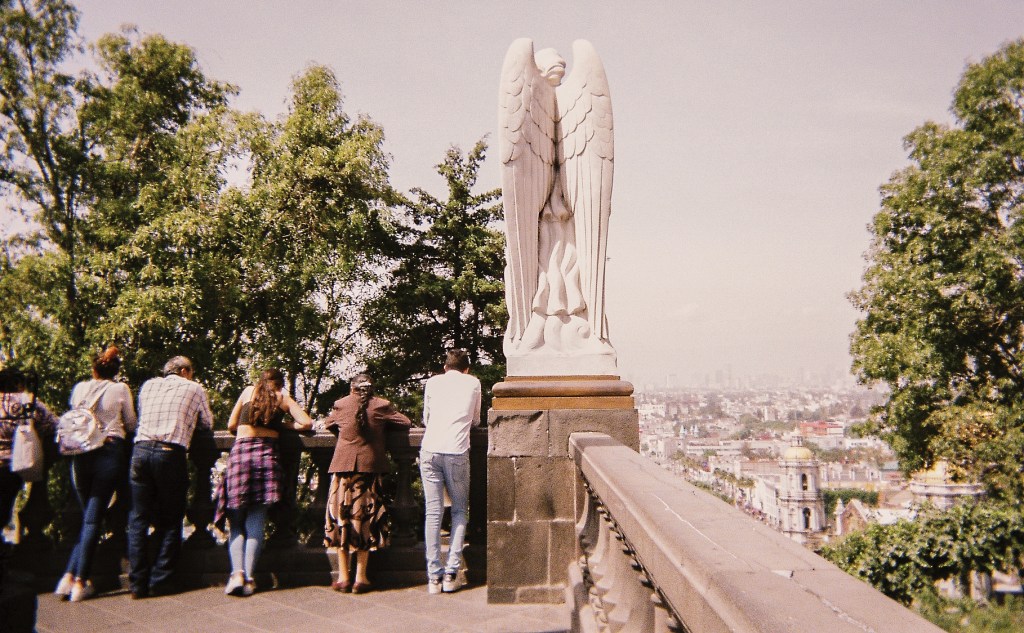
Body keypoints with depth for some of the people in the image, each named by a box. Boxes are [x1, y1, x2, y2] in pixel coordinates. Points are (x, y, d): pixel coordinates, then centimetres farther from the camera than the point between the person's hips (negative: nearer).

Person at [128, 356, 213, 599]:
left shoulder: (148, 385, 21)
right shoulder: (194, 388, 12)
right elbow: (208, 423, 23)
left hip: (141, 449, 3)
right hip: (171, 453, -3)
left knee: (138, 520, 8)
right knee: (170, 522, 8)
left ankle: (138, 583, 6)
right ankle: (160, 581, 7)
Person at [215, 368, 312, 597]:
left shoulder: (248, 391, 17)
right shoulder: (283, 398, 13)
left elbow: (231, 425, 18)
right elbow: (306, 423, 6)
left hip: (240, 452, 1)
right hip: (267, 454, 0)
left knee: (236, 522, 4)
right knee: (256, 522, 2)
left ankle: (237, 573, -13)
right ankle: (248, 578, -5)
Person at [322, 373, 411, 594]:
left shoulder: (341, 404, 5)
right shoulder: (381, 405, 2)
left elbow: (327, 425, 21)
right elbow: (406, 422, 7)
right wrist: (383, 424, 23)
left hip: (343, 465, 1)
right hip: (370, 466, -1)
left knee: (341, 517, 8)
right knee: (366, 518, 5)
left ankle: (343, 577, 10)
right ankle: (360, 578, 7)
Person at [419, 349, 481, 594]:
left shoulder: (433, 382, 17)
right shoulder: (472, 383, 15)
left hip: (429, 450, 1)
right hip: (456, 452, -1)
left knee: (433, 512, 3)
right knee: (459, 511, 11)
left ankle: (434, 576, 3)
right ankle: (452, 573, 5)